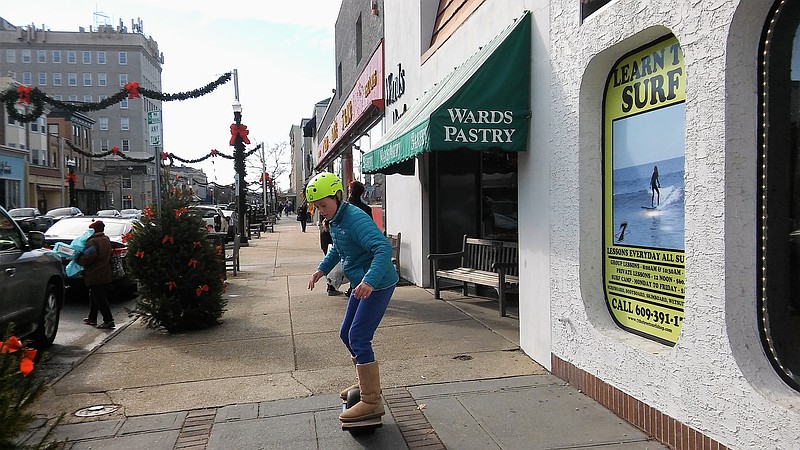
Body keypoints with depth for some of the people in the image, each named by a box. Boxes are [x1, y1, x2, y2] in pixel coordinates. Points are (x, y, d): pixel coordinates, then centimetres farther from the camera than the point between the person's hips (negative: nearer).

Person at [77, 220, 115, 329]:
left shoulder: (92, 241, -17)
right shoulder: (106, 240, 11)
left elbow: (88, 258, -24)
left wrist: (78, 259, -4)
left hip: (95, 276, -9)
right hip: (106, 274, 9)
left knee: (100, 299, -6)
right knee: (94, 297, 22)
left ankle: (108, 320, -9)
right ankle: (92, 318, 31)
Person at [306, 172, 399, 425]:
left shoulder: (355, 219, -23)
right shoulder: (335, 221, 8)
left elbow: (384, 248, -36)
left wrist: (370, 280, -47)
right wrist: (322, 268, 17)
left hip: (378, 285, -10)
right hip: (362, 285, 11)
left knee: (358, 338, -12)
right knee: (346, 334, 18)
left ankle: (372, 402, -4)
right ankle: (367, 383, 35)